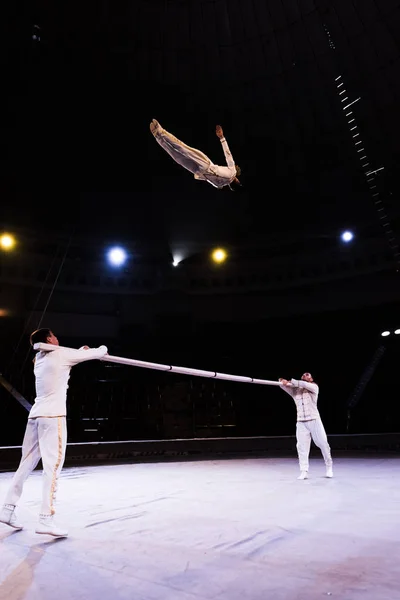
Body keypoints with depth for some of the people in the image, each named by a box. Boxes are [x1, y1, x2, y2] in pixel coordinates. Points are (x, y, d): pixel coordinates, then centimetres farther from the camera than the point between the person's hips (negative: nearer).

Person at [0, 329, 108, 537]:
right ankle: (46, 519, -8)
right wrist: (103, 348, 21)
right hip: (53, 417, -8)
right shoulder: (61, 353, -5)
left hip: (35, 416, 8)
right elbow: (97, 353, 0)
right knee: (52, 467, -7)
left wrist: (82, 349, 30)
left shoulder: (39, 359, 17)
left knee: (26, 464, 17)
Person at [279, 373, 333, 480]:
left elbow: (305, 385, -19)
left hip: (314, 420, -2)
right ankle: (304, 472, 5)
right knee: (302, 447, -1)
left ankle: (329, 467, 25)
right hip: (301, 422, 2)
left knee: (323, 443, 4)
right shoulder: (294, 390, 12)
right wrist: (283, 382, -30)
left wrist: (292, 382, -25)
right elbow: (284, 385, -7)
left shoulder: (314, 387, 3)